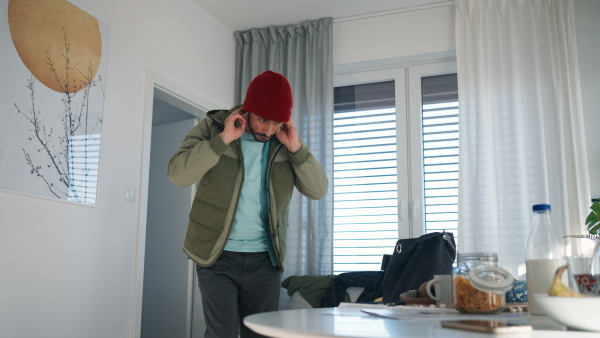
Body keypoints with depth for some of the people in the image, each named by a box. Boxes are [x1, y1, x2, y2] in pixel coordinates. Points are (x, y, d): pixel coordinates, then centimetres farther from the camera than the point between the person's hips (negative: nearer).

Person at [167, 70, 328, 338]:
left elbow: (318, 190, 0)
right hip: (217, 255, -3)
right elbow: (177, 174, -15)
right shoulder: (212, 127, -4)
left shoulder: (284, 142, 4)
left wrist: (295, 148, -12)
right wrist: (223, 140, -21)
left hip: (265, 258, 3)